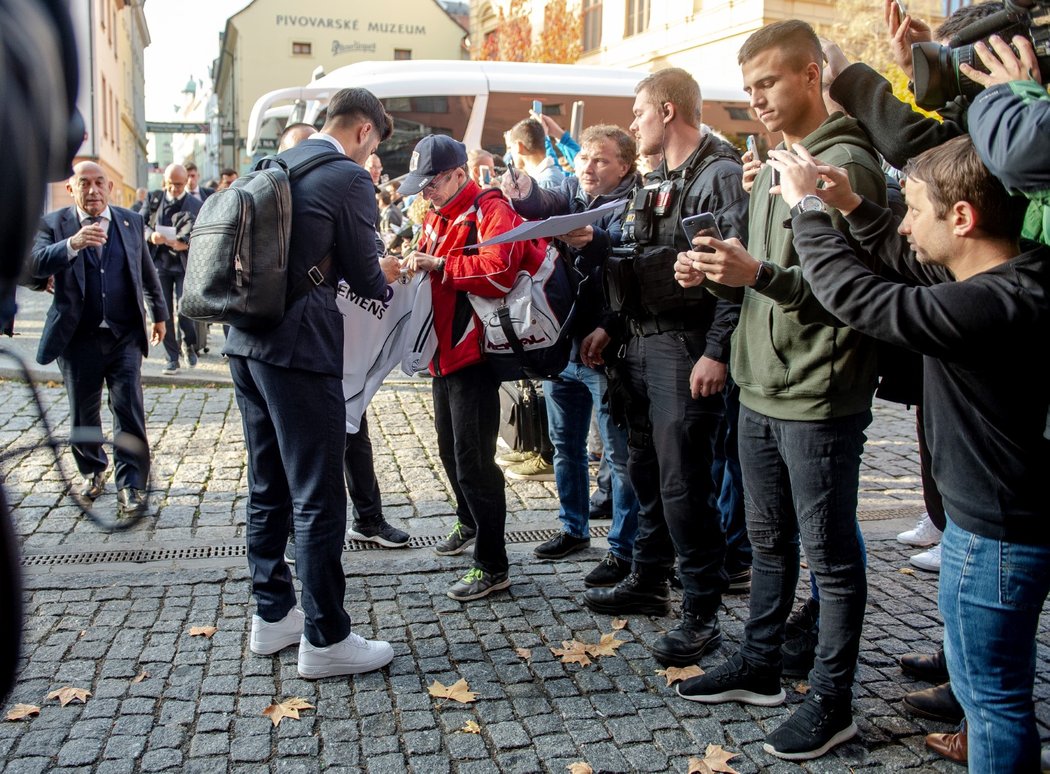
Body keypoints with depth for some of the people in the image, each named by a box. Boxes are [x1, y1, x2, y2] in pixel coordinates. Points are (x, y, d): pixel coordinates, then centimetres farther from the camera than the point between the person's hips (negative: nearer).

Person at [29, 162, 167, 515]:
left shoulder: (131, 221, 5)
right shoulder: (54, 224, -2)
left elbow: (147, 271, 16)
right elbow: (36, 264, -19)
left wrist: (159, 313, 22)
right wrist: (72, 244, -36)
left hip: (124, 336, 0)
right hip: (78, 338, 0)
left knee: (129, 411, -6)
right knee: (83, 415, 12)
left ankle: (131, 483, 2)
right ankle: (92, 471, 34)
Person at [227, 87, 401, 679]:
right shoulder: (349, 178, -8)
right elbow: (365, 276, -5)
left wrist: (371, 274, 24)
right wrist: (384, 281, 18)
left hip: (248, 342, 9)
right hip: (301, 350, -9)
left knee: (268, 488, 16)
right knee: (318, 497, -2)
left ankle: (272, 615, 28)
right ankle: (325, 639, 7)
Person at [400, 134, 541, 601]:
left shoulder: (490, 211, -12)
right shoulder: (438, 216, 17)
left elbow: (500, 271, -27)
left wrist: (440, 265, -24)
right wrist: (415, 264, 4)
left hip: (474, 354, -10)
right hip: (444, 351, 10)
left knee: (473, 459, -7)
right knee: (450, 451, 22)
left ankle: (492, 565, 3)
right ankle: (470, 524, 44)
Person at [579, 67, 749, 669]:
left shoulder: (721, 175, -11)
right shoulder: (657, 180, 18)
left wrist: (717, 352, -23)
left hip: (686, 348, -9)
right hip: (640, 343, 9)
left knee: (684, 483, -6)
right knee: (647, 471, 16)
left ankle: (703, 614, 6)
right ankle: (649, 582, 31)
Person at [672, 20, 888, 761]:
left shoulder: (847, 165, -12)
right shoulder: (773, 167, 15)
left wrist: (757, 273, -29)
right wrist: (718, 268, 1)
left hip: (819, 398, -8)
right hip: (761, 391, 8)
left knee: (831, 554, 4)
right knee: (769, 540, 19)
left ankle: (832, 702, 19)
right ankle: (759, 666, 34)